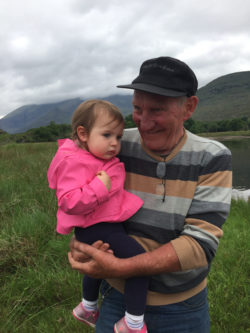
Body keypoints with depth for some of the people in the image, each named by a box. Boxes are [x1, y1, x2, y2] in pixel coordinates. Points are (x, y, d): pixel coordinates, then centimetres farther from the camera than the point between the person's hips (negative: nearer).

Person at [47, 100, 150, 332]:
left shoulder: (100, 157, 10)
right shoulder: (74, 162, -23)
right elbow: (69, 202, -32)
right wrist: (99, 188, -33)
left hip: (107, 224, 11)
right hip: (95, 228, -11)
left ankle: (87, 308, 57)